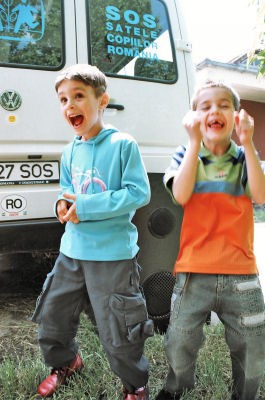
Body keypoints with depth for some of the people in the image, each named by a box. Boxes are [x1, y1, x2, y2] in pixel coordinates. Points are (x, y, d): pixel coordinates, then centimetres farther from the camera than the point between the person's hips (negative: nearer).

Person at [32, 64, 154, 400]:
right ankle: (65, 362, 51)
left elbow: (139, 193, -17)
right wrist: (63, 202, -3)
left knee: (117, 333, 6)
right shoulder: (70, 152, 8)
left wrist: (86, 206, -20)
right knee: (51, 315, 20)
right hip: (72, 250, 7)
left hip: (113, 254, -6)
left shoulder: (123, 145, -12)